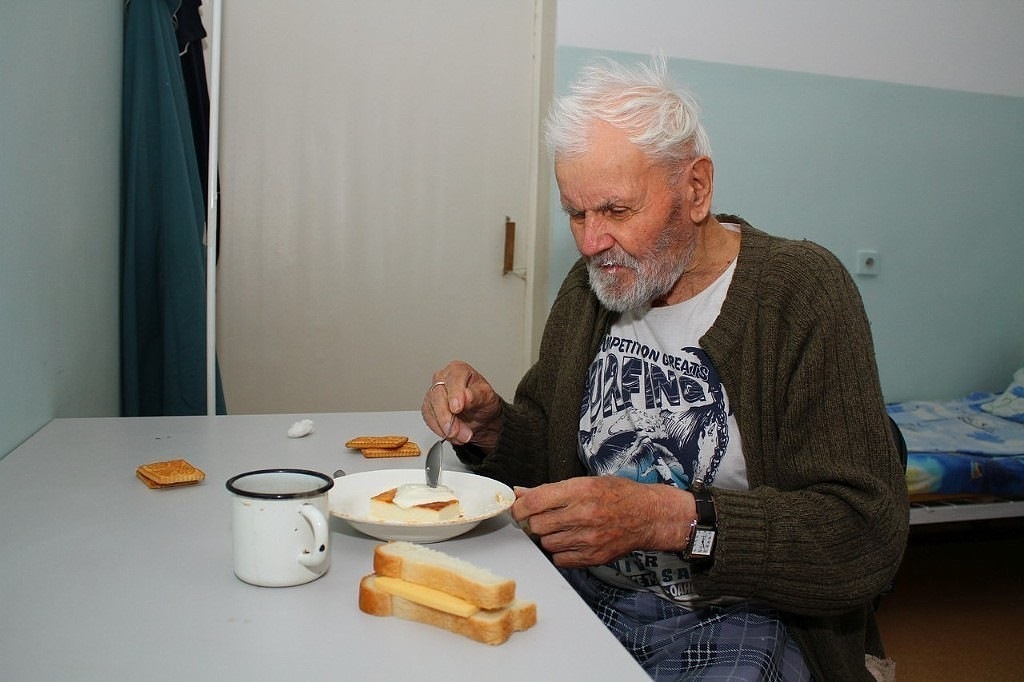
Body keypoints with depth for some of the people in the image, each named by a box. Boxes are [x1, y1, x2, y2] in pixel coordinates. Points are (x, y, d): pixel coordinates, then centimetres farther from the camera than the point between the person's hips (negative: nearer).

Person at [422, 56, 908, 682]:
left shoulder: (804, 290, -13)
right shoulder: (589, 288, 5)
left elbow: (869, 535, -19)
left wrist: (668, 519, -30)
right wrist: (491, 429, -8)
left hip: (738, 620, -3)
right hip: (584, 598, 4)